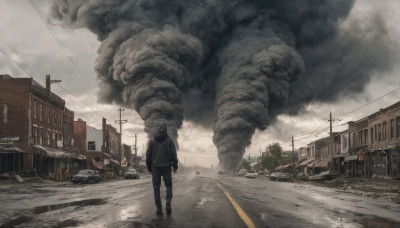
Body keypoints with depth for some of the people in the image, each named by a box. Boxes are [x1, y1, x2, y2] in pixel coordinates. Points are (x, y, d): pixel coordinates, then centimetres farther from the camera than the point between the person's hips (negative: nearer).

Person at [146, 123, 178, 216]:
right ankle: (168, 201, -15)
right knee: (168, 185, 11)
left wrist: (149, 168, 12)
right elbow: (174, 154, -3)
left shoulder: (152, 141, 5)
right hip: (166, 167, -1)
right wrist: (175, 167, 5)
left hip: (155, 167, 1)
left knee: (156, 188, 6)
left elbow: (148, 155, 5)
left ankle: (159, 209, 2)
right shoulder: (169, 141, 0)